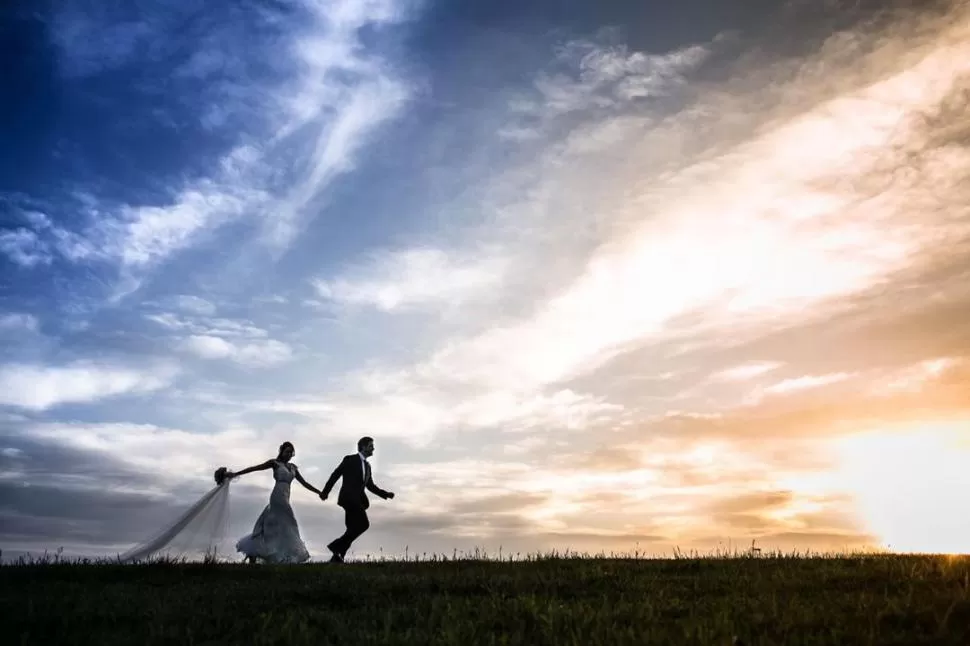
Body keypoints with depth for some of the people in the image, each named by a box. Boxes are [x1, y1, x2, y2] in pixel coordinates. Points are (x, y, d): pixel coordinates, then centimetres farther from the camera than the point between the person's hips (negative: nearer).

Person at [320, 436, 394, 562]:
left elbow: (370, 486, 22)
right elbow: (335, 475, -2)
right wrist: (325, 491, -4)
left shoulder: (367, 465, 19)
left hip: (358, 500, 8)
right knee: (363, 524, -18)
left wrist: (386, 494, 13)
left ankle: (337, 557, 7)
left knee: (353, 529, 3)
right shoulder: (350, 459, -2)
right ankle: (337, 547, -13)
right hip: (349, 498, -8)